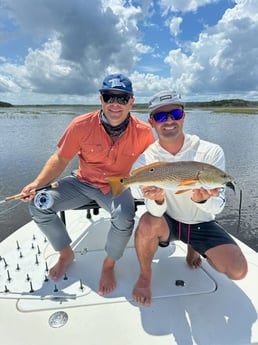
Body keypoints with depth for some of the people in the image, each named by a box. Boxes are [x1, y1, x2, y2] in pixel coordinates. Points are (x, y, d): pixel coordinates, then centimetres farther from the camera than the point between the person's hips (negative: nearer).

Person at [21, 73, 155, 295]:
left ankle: (109, 265, 2)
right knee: (39, 204, -11)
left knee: (125, 219, -33)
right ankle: (66, 254, 15)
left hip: (117, 187, -1)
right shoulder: (82, 125, -16)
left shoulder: (143, 132, -17)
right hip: (83, 183, 2)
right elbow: (61, 159, -6)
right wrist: (38, 183, -18)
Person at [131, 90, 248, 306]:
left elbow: (218, 206, -17)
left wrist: (202, 200, -41)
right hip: (167, 221, -1)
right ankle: (145, 276, -2)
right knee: (148, 223, -33)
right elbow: (156, 212, -20)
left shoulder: (211, 152, -18)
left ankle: (194, 248, 18)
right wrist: (157, 200, -44)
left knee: (238, 270, -15)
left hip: (202, 223, 2)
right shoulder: (145, 159, -17)